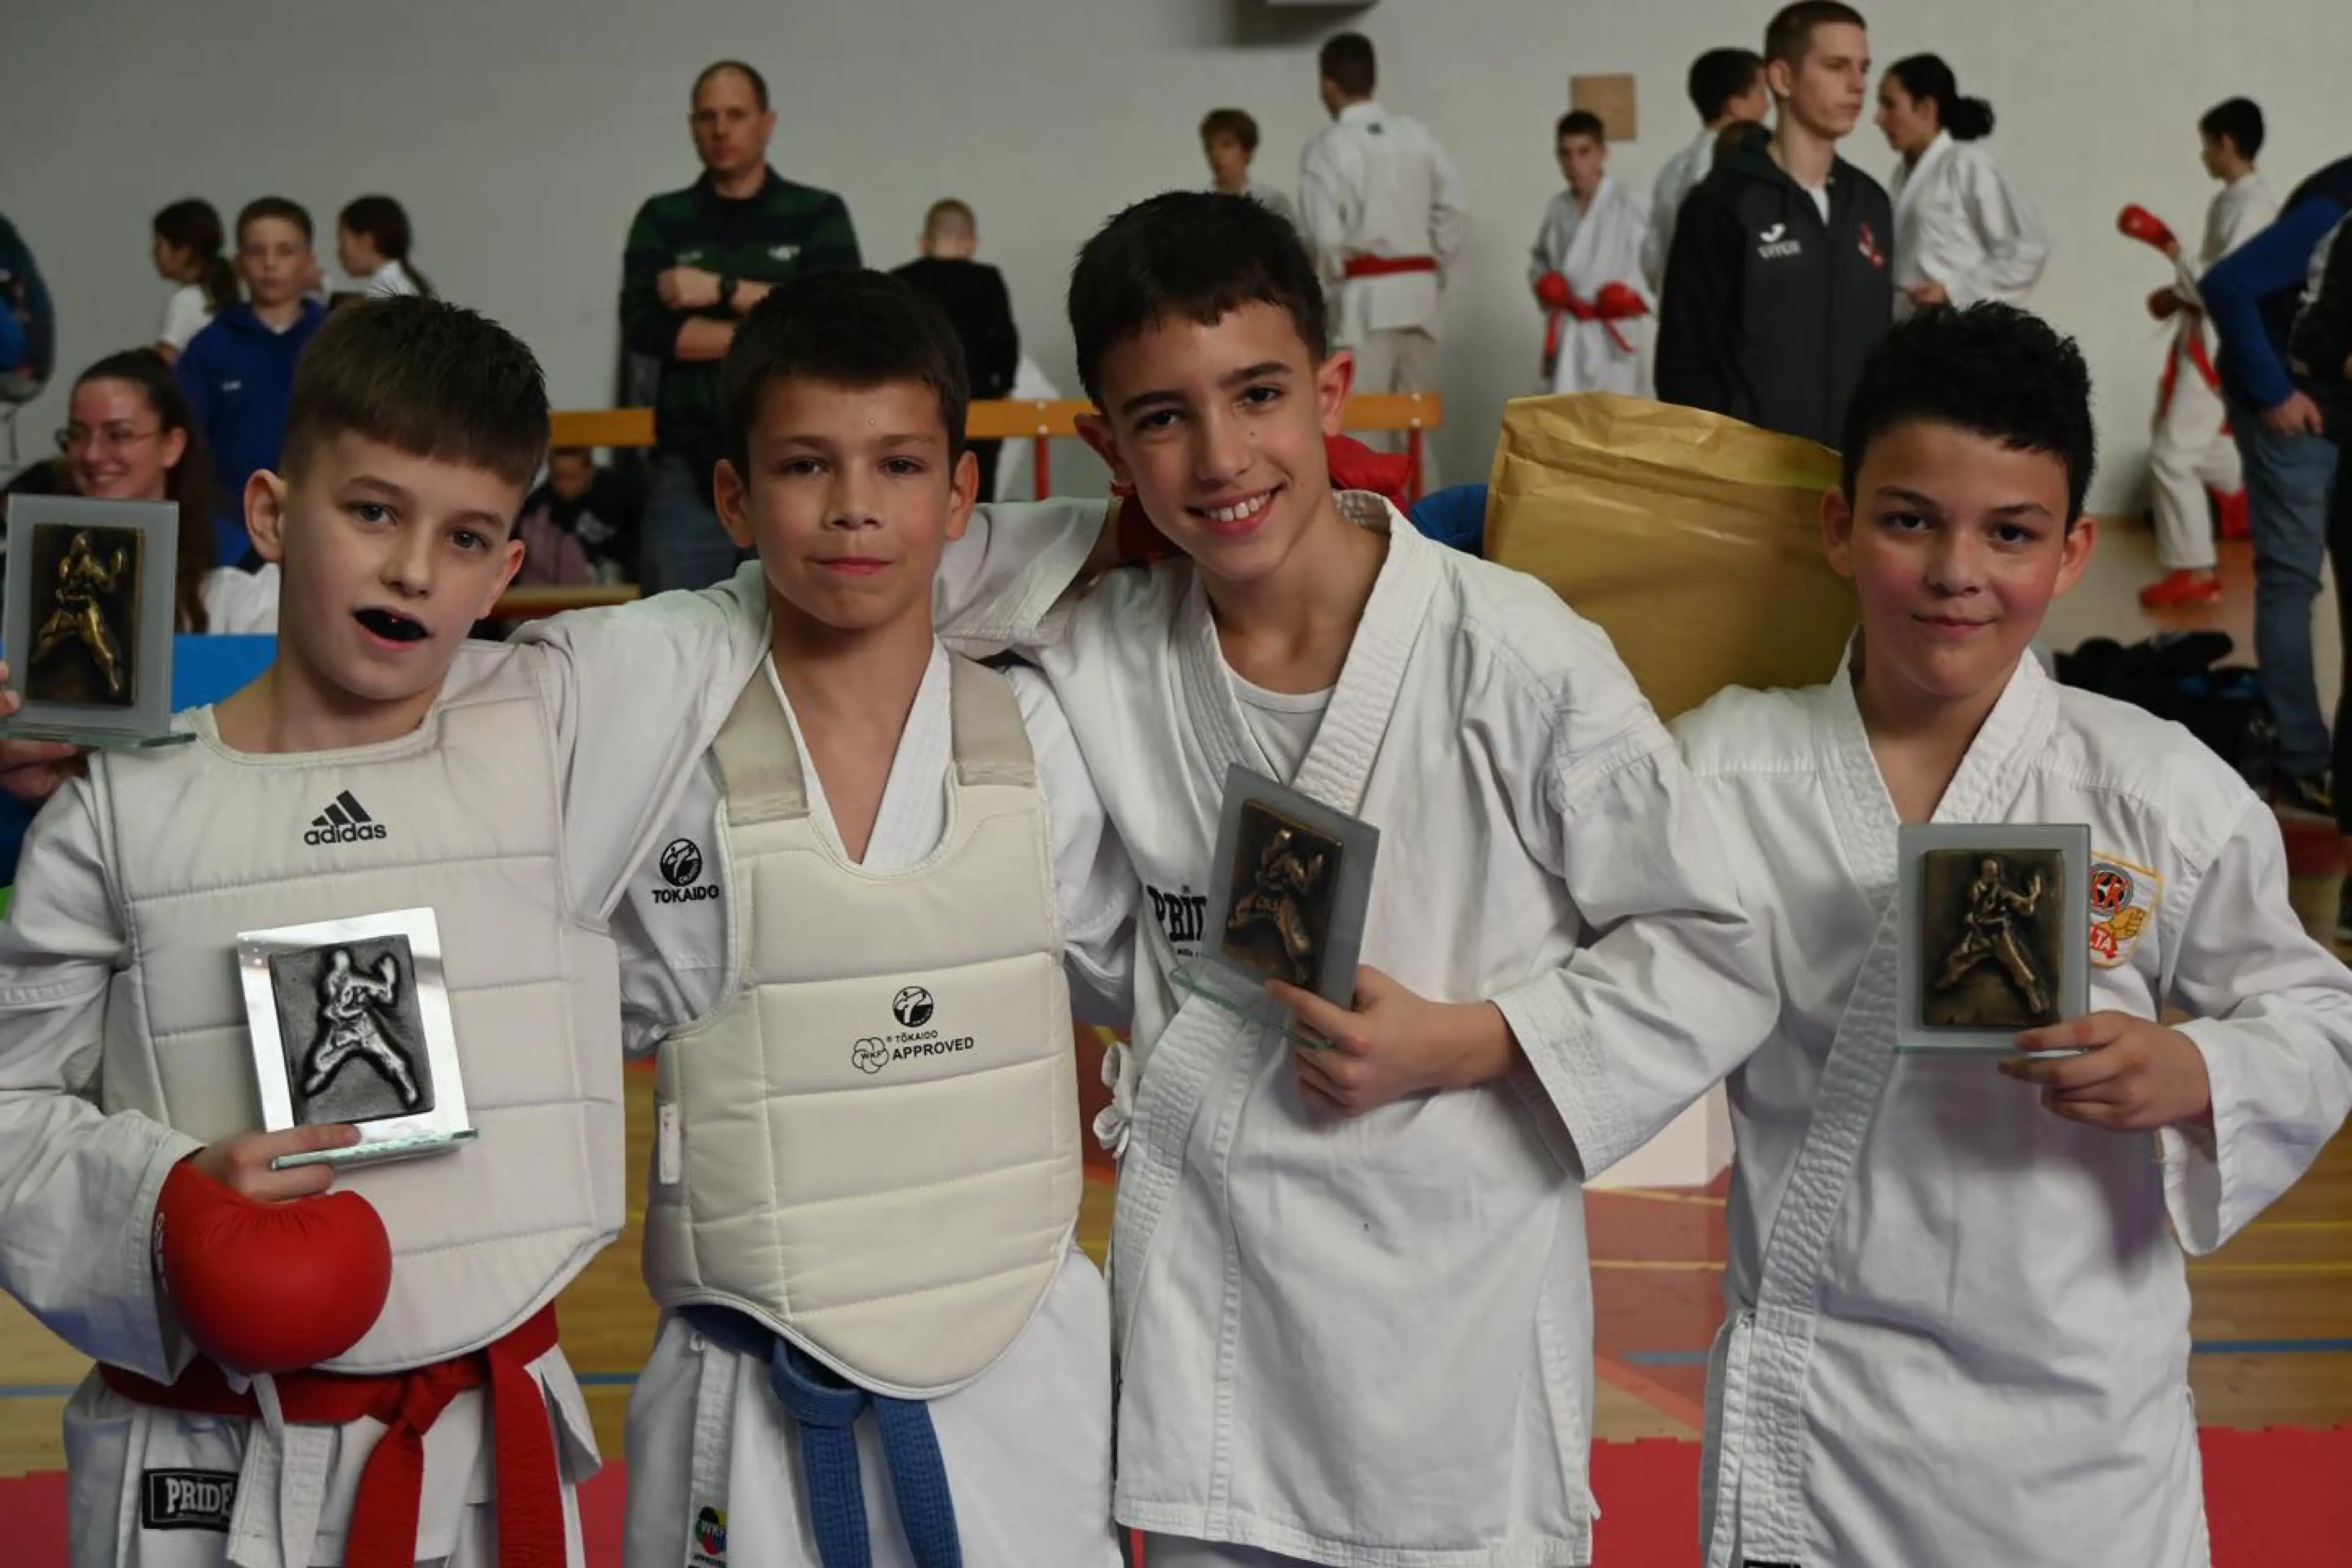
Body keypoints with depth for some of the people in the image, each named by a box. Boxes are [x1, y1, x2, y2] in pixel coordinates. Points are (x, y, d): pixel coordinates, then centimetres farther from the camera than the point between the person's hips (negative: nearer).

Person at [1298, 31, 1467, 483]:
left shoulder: (1327, 147, -9)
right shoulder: (1418, 135, 5)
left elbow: (1325, 235, -14)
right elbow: (1454, 214, 4)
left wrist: (1336, 277, 5)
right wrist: (1431, 272, 13)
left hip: (1365, 297, -5)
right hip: (1419, 290, 5)